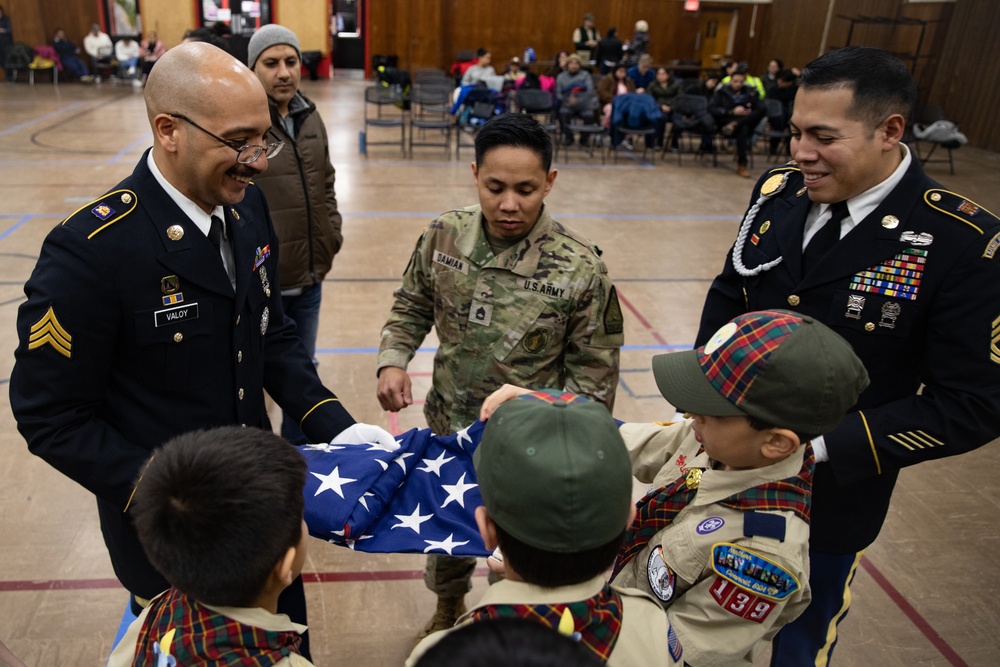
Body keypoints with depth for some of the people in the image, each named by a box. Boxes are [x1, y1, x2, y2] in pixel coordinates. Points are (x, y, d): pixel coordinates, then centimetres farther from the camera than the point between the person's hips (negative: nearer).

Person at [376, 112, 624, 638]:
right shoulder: (443, 237, -11)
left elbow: (593, 371, -11)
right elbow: (412, 308, 5)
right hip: (447, 435, 4)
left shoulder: (580, 268, -21)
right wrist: (393, 361, -12)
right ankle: (448, 609, 61)